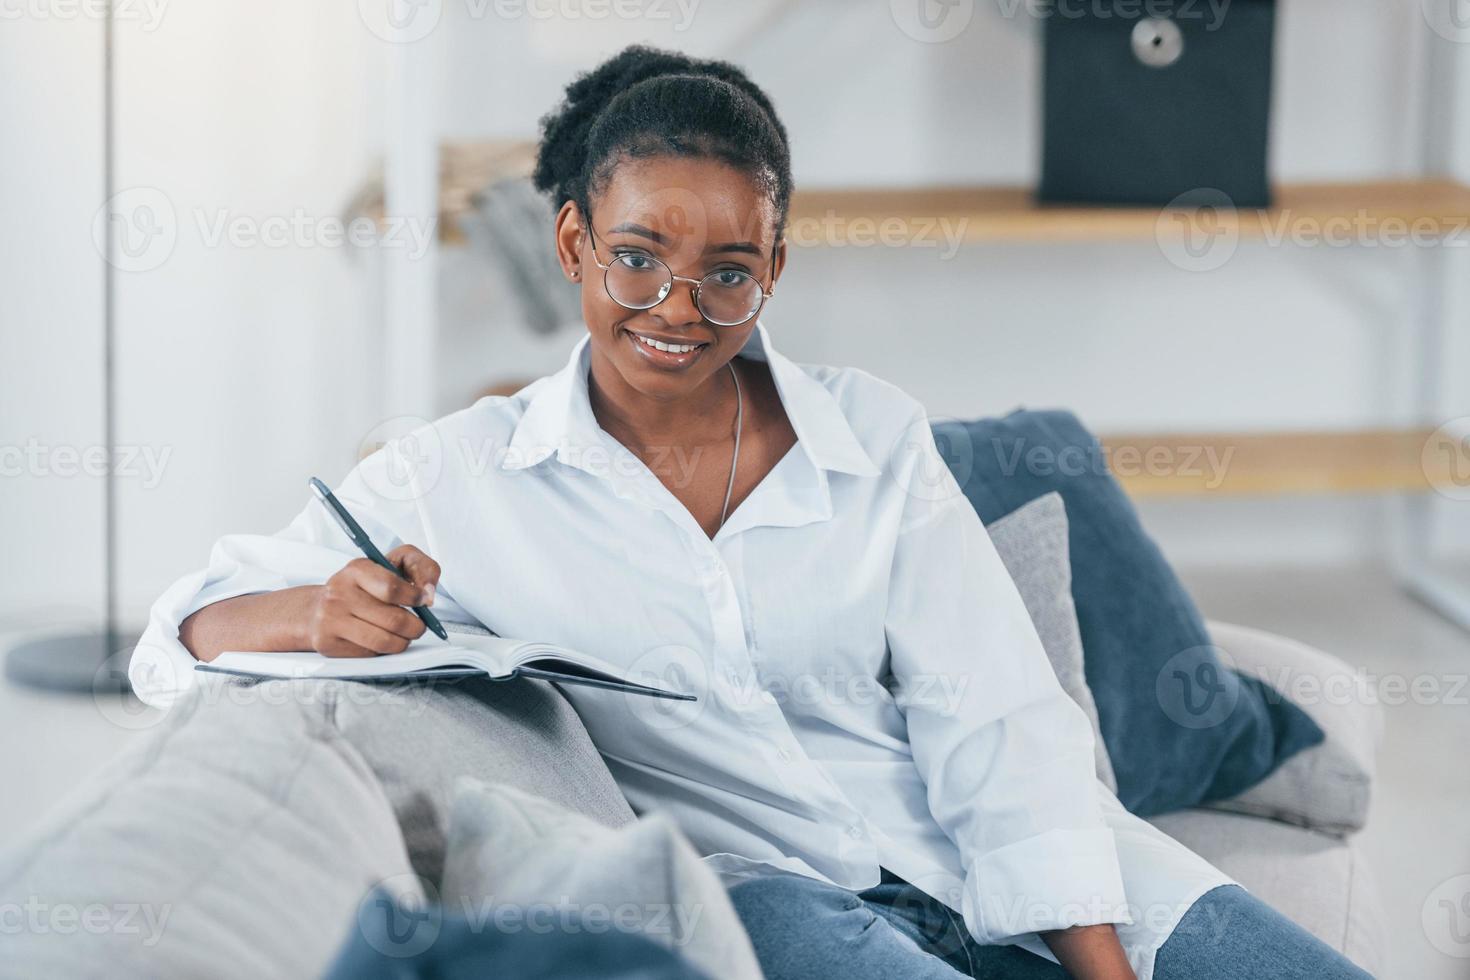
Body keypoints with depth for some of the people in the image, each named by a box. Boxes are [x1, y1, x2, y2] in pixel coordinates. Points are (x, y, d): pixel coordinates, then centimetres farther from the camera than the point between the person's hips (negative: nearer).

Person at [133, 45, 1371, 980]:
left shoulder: (873, 436, 11)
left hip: (968, 872, 2)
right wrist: (318, 612, -20)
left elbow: (1000, 729, 3)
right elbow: (189, 629, 5)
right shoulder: (458, 481, 6)